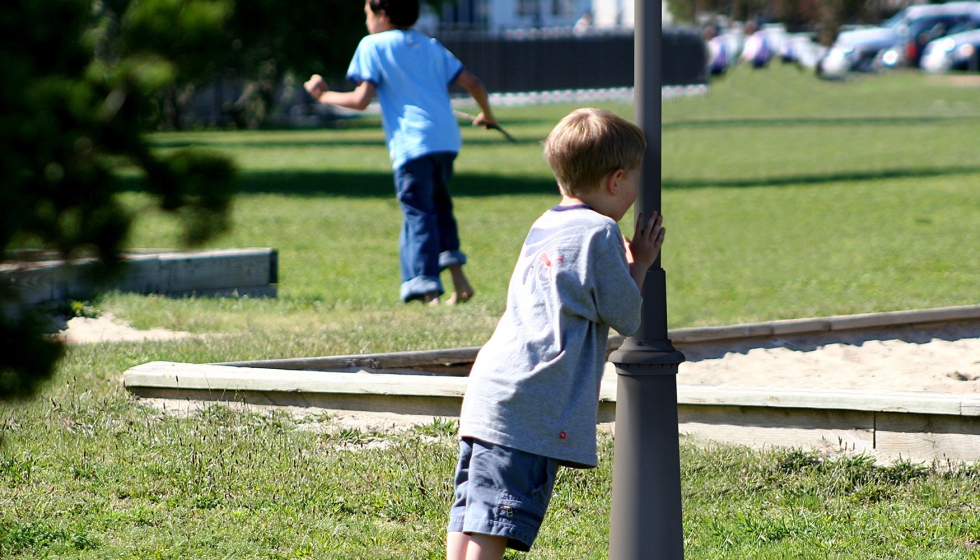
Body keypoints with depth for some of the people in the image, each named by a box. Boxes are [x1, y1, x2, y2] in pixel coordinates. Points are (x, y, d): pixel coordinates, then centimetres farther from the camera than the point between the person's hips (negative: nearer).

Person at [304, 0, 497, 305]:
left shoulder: (373, 46, 4)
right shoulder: (431, 46, 20)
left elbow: (361, 99, -4)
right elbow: (473, 84, 16)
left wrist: (324, 95, 11)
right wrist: (487, 115, 34)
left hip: (411, 144, -6)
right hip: (446, 140, 6)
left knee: (418, 214, -6)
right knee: (439, 205, 22)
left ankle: (427, 289, -16)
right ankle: (458, 277, 11)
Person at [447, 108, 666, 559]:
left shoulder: (543, 229, 21)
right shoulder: (600, 233, -5)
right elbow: (627, 318, 1)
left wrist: (627, 263, 28)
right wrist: (639, 264, 15)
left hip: (488, 388, 9)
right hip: (533, 407, -9)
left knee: (471, 518, 7)